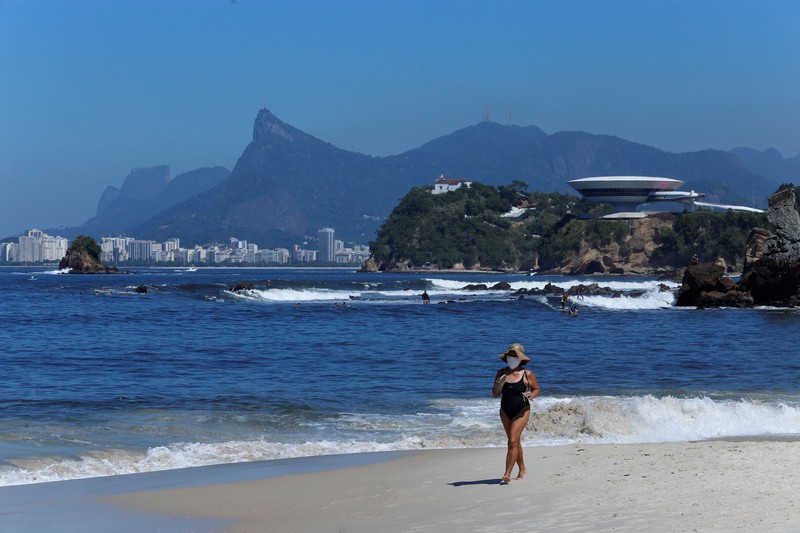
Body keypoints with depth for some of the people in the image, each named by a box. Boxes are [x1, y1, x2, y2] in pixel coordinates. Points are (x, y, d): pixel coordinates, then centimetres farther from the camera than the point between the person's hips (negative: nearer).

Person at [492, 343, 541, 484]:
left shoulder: (527, 374, -8)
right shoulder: (501, 373, 1)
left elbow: (537, 389, 5)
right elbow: (495, 394, 5)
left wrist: (531, 395, -17)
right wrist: (498, 386, -17)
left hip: (521, 411, -5)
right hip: (505, 411, 5)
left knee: (513, 442, -14)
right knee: (515, 441, 18)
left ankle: (507, 475, -13)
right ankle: (522, 468, 36)